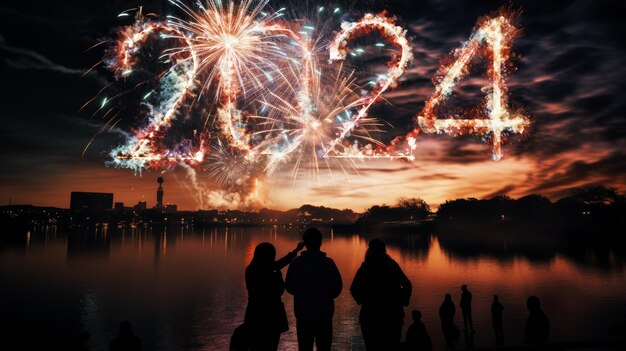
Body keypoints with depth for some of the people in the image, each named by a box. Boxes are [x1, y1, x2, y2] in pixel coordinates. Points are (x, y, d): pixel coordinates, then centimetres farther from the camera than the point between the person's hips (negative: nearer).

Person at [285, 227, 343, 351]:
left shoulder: (296, 262, -8)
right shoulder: (328, 262, -9)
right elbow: (338, 288, -4)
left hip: (303, 314, 1)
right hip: (324, 314, 0)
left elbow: (289, 287, 0)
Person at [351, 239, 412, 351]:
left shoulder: (365, 267, 1)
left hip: (370, 313, -1)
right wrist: (401, 302, 7)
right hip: (392, 313, 1)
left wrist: (362, 300, 5)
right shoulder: (393, 265, 4)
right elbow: (407, 286, -2)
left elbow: (354, 289, -8)